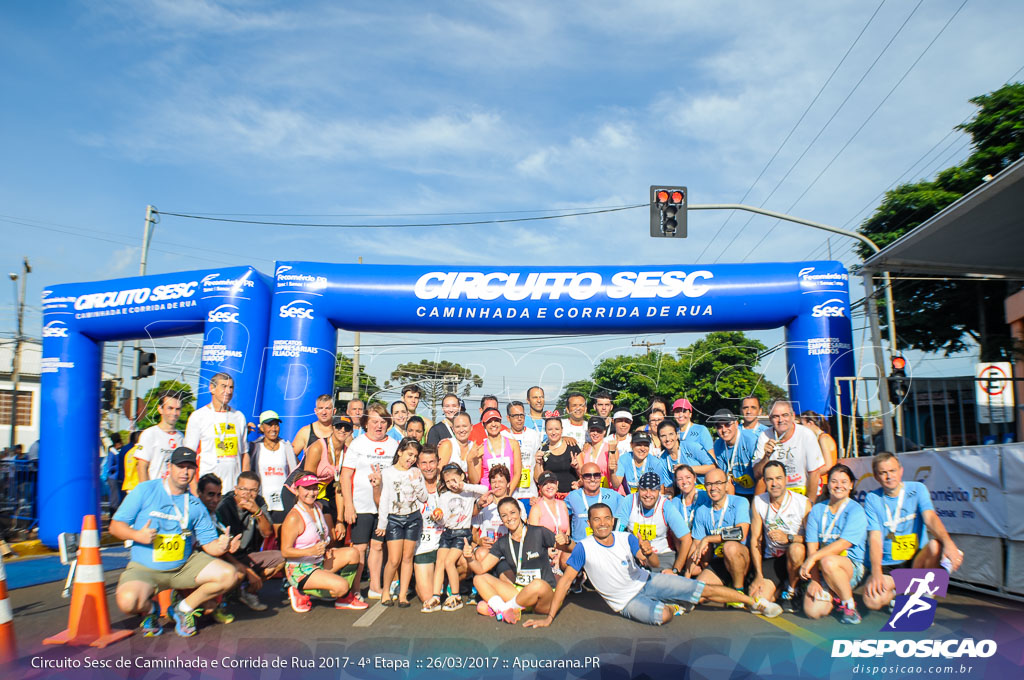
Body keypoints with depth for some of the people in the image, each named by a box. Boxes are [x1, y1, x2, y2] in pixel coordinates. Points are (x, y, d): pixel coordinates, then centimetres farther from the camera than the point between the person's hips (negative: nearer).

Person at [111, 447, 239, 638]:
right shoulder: (145, 490, -2)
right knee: (127, 601, -33)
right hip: (145, 569, -3)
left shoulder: (195, 504, 6)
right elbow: (116, 526, -2)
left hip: (184, 566, 3)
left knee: (228, 575, -16)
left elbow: (209, 543, 4)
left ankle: (184, 608, 6)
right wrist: (137, 535, -22)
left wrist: (220, 546, -21)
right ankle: (150, 609, 6)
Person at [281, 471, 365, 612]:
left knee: (353, 553, -13)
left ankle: (347, 598, 3)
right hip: (300, 570, -8)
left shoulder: (317, 507, 7)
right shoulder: (293, 518, -19)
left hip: (320, 563, 8)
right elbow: (285, 551, -19)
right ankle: (301, 593, -2)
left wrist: (327, 549, 5)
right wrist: (311, 551, -31)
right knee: (342, 585, -25)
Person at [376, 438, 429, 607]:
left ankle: (403, 594, 12)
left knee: (408, 557, 3)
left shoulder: (416, 473, 8)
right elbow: (384, 499, 0)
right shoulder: (387, 473, 1)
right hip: (394, 518, -2)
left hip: (413, 518, 2)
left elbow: (424, 498, 7)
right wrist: (382, 523, -2)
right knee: (394, 560, -6)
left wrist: (416, 482, -8)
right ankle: (385, 591, 15)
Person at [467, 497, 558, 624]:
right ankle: (503, 609, -28)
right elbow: (481, 569, 1)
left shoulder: (538, 533, -6)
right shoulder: (502, 543, 7)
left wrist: (565, 541, -28)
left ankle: (496, 608, -15)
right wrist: (470, 558, -20)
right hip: (519, 591, 5)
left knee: (538, 585, -38)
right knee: (479, 579, -4)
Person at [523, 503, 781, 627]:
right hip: (626, 601, -3)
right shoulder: (584, 548, -18)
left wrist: (649, 554, -35)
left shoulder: (627, 539, -9)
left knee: (705, 589, -3)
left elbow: (654, 565, -10)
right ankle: (677, 606, 3)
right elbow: (565, 581, -18)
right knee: (662, 616, -34)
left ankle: (755, 602, 18)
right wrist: (549, 618, -23)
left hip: (646, 582, 3)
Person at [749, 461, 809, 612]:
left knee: (796, 549, -37)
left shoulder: (802, 502, -11)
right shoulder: (758, 502, -2)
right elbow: (755, 539, -2)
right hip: (771, 559, 2)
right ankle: (780, 587, 19)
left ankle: (792, 590, -8)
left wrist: (788, 538, -27)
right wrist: (759, 575, -7)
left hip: (797, 556, -2)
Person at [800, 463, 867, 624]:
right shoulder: (817, 510, 8)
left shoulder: (856, 510, -4)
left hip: (851, 566, -3)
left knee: (828, 562, -37)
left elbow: (843, 544, -16)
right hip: (822, 571, 4)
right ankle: (834, 595, 15)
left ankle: (849, 605, -13)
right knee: (813, 611, -18)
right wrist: (815, 580, -9)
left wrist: (813, 558, -24)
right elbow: (812, 547, 1)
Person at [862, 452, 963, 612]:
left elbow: (930, 518, -16)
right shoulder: (872, 499, -1)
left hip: (916, 560, 1)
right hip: (887, 565, -1)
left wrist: (948, 543, -37)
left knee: (936, 545, -33)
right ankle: (897, 591, 7)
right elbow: (875, 538, -9)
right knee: (872, 601, -30)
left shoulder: (917, 489, 2)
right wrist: (876, 573, -24)